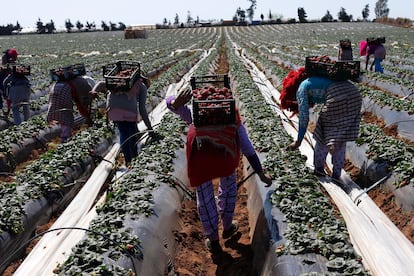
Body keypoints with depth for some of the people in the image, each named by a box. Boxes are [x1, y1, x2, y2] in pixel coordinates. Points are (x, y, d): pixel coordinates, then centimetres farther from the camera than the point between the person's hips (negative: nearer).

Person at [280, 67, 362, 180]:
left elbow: (304, 117, 8)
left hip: (338, 97, -8)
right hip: (355, 93, 8)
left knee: (323, 135, 12)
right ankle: (336, 175, 24)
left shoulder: (301, 89, 13)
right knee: (341, 138, 17)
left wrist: (298, 142, 15)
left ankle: (319, 170, 26)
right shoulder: (315, 79, 34)